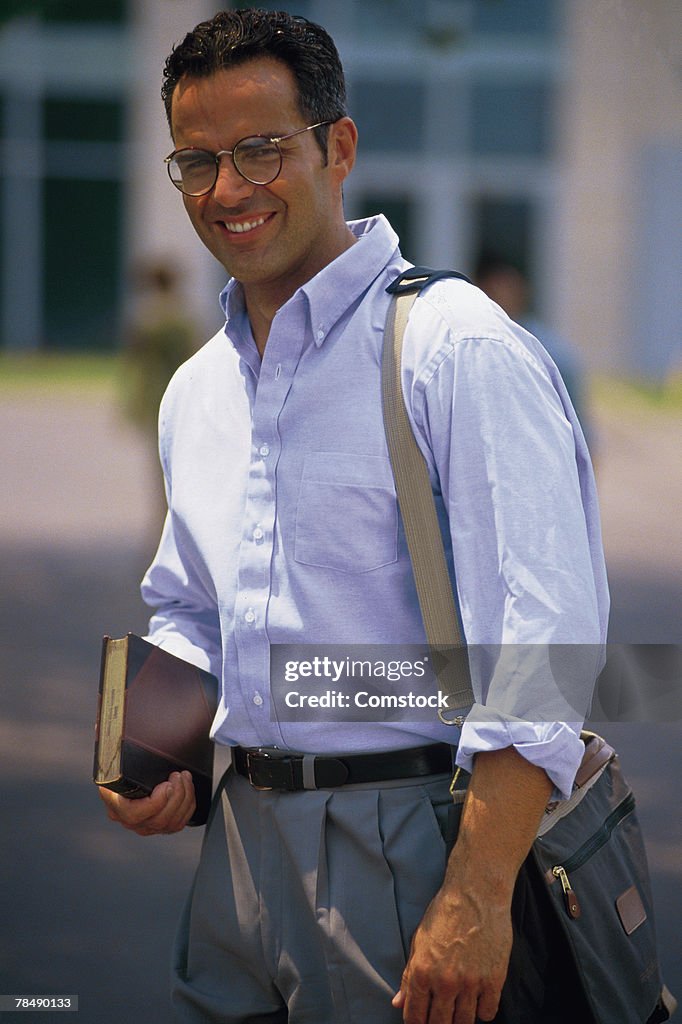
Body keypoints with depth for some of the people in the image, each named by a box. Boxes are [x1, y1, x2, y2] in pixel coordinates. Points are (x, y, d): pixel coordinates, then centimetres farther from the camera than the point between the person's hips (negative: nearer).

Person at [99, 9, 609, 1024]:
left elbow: (544, 636, -19)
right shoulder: (196, 391, 14)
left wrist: (477, 900, -25)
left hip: (405, 846, -7)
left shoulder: (455, 348, -12)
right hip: (242, 838, 7)